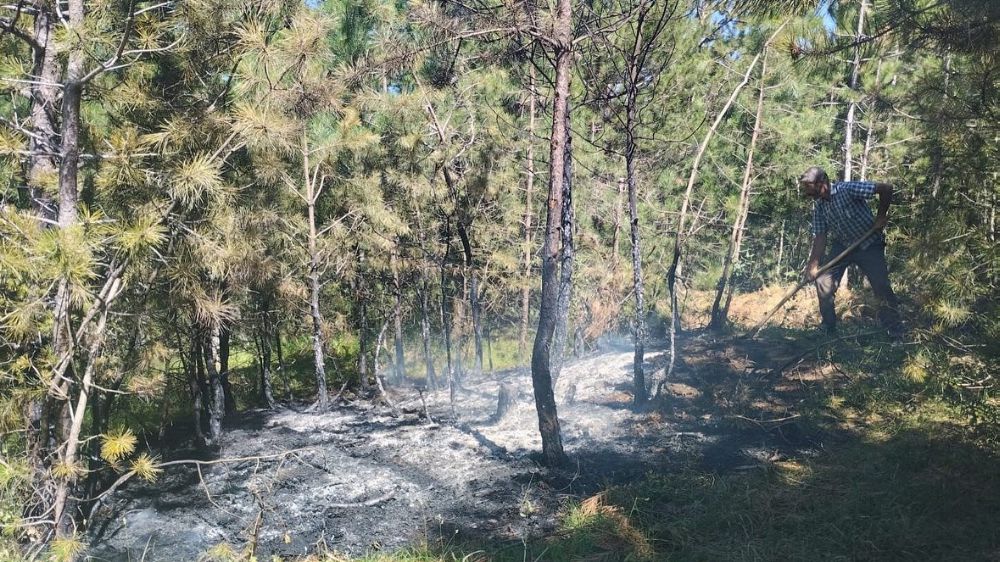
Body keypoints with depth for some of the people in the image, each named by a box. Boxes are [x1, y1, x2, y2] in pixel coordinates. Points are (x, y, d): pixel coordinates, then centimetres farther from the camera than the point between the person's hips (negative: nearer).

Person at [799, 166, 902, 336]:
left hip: (869, 244, -5)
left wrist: (881, 217, -16)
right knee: (823, 282, -6)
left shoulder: (848, 189, -26)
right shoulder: (818, 205, -7)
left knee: (882, 286, -9)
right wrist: (813, 265, -15)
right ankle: (828, 330, 9)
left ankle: (896, 333, 5)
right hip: (841, 245, 5)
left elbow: (886, 188, -24)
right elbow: (820, 236, -7)